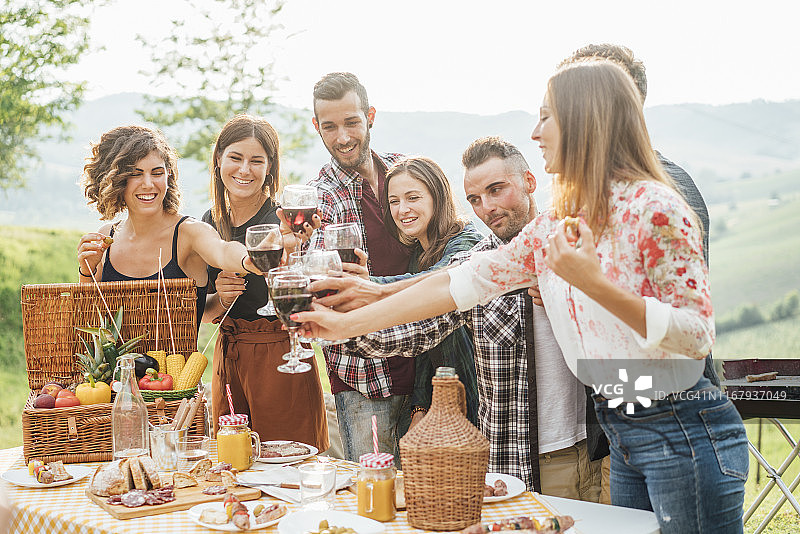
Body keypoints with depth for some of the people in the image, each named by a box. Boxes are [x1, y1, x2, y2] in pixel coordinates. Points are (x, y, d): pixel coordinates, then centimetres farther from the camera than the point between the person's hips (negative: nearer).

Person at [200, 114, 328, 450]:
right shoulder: (210, 223, 7)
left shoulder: (284, 222, -10)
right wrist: (220, 299, -6)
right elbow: (203, 312, 15)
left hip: (282, 358, -5)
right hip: (228, 358, 5)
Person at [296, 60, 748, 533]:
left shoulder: (653, 206, -14)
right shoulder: (554, 227, 9)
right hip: (622, 437, 7)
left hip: (685, 435, -7)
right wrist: (346, 324, 9)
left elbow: (697, 337, -16)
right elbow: (461, 282, 9)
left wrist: (596, 284, -28)